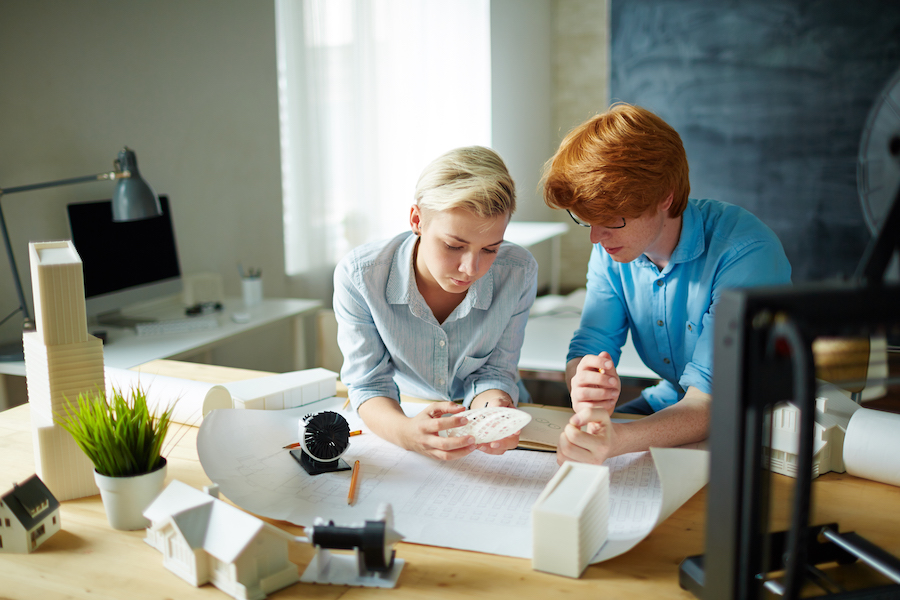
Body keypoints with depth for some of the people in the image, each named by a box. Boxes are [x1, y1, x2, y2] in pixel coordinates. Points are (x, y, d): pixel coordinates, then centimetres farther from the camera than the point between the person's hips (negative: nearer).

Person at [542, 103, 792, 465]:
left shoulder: (744, 254, -26)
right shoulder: (612, 247, -6)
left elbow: (710, 400, -31)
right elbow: (588, 346, -7)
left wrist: (615, 441, -50)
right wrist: (584, 387, -34)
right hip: (671, 403, 6)